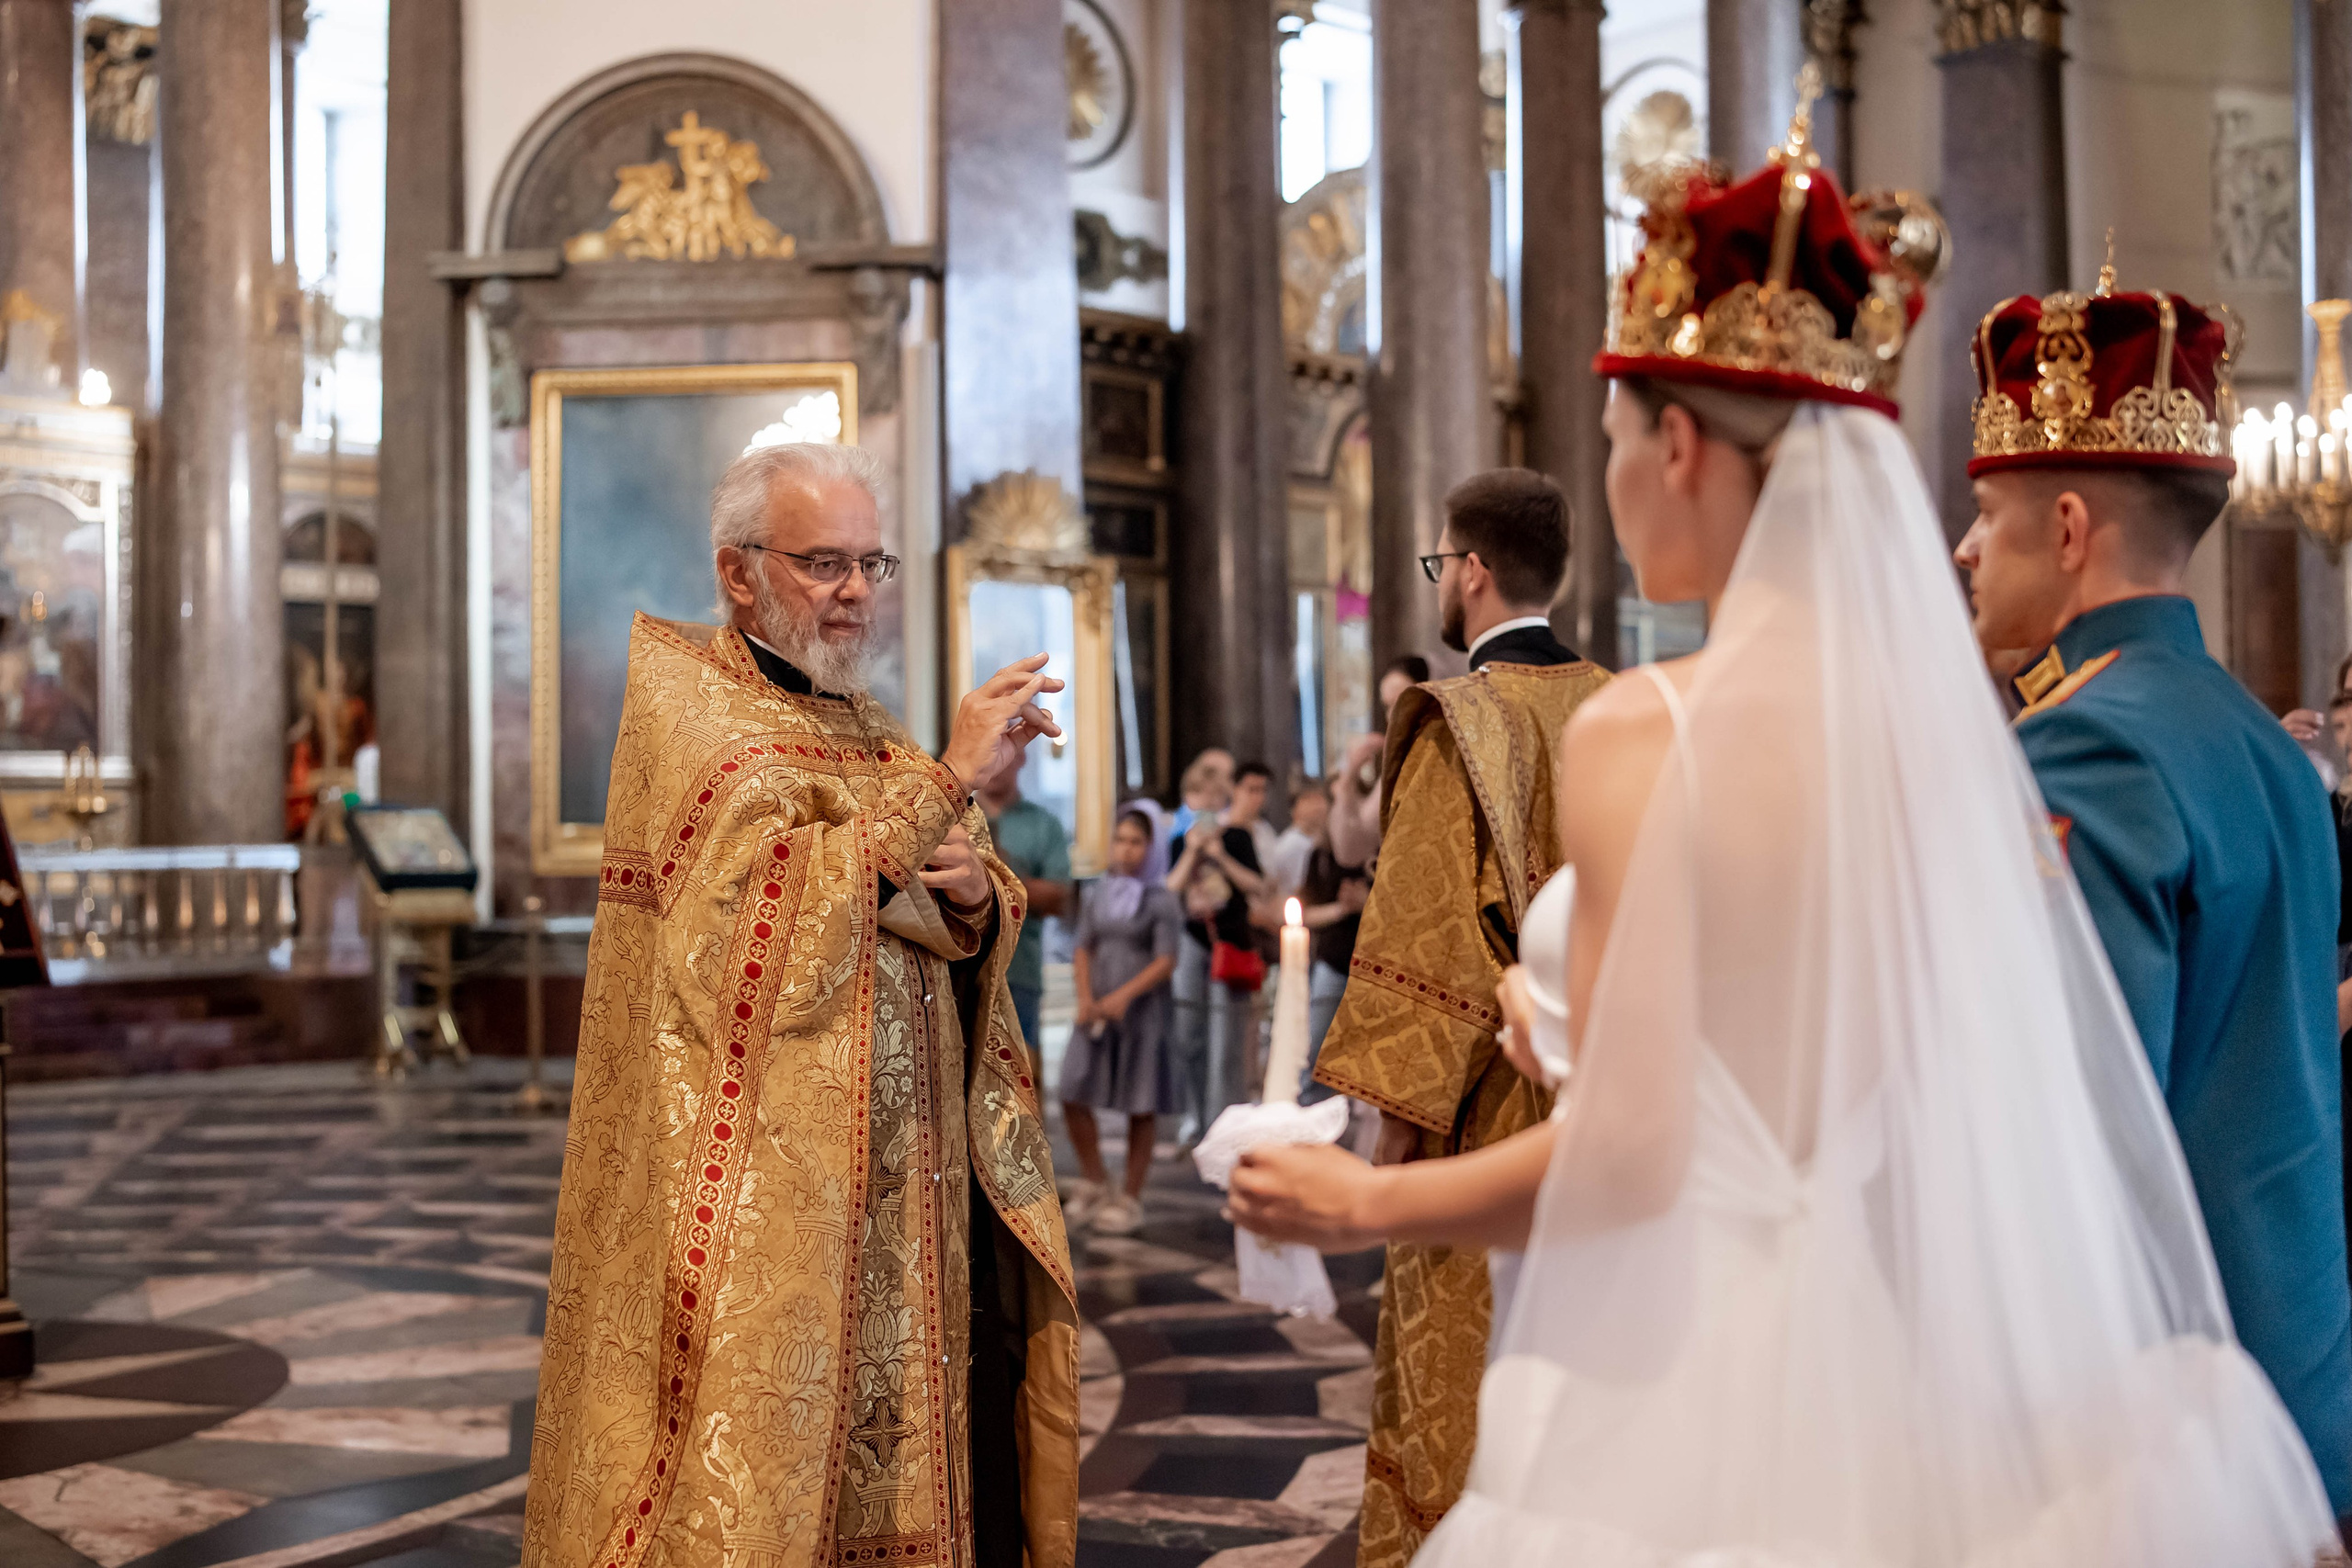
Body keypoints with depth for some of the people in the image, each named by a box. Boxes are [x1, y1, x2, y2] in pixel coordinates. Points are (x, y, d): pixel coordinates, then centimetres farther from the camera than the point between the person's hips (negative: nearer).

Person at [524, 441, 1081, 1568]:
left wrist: (975, 892, -6)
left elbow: (983, 931, 16)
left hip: (910, 1180, 7)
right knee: (753, 1476, -5)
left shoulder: (871, 729, 18)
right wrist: (944, 785, -20)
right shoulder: (680, 694, -3)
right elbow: (764, 898, -19)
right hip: (760, 1188, -6)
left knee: (908, 1452, 5)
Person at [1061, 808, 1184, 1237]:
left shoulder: (1160, 900, -3)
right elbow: (1083, 950, 9)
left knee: (1141, 1106, 2)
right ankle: (1096, 1183, 17)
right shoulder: (1096, 894, 9)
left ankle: (1130, 1199, 13)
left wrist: (1124, 995, -20)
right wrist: (1085, 998, -6)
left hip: (1142, 1009, -4)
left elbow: (1166, 961, -9)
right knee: (1073, 1096, -3)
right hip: (1098, 1010, 4)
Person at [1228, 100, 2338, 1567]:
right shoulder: (1955, 714, 2)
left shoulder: (1646, 730, -16)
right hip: (1920, 1373, 6)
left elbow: (1627, 1150, -19)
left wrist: (1364, 1200, -2)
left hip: (1697, 1385, -6)